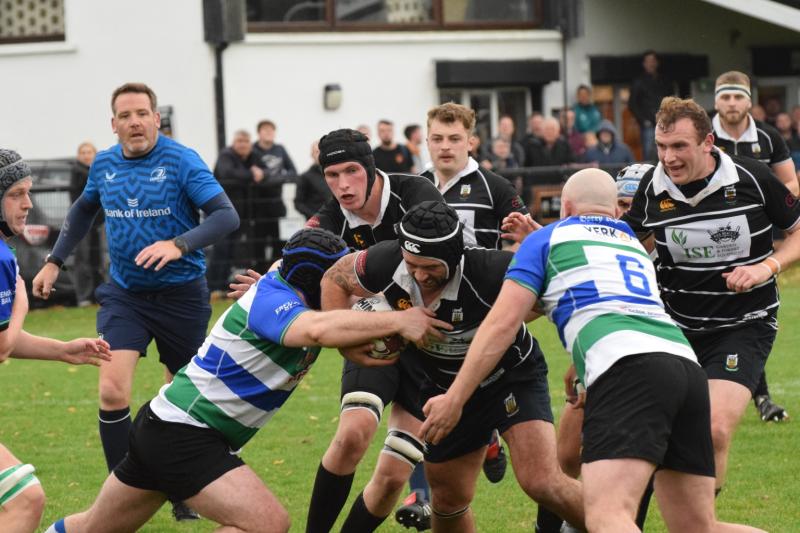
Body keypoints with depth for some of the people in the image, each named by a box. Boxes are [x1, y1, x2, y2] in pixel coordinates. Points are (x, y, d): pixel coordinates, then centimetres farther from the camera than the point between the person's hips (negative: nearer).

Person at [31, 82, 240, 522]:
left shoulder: (182, 161, -13)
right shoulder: (104, 164, 2)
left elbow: (226, 216, -21)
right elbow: (83, 210, 23)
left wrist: (179, 244, -35)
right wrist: (54, 261, 17)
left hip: (180, 294, -3)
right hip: (124, 294, 3)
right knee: (112, 391, -15)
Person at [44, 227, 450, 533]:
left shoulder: (288, 296, 6)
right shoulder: (270, 301, -22)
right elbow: (317, 330, -44)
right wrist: (398, 321, -42)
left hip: (163, 426, 11)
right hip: (181, 434, -11)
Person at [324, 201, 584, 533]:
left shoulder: (491, 271, -37)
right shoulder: (386, 266, -24)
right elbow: (335, 279, -2)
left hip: (512, 377, -5)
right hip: (445, 386, 5)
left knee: (541, 482, -24)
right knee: (448, 499, 15)